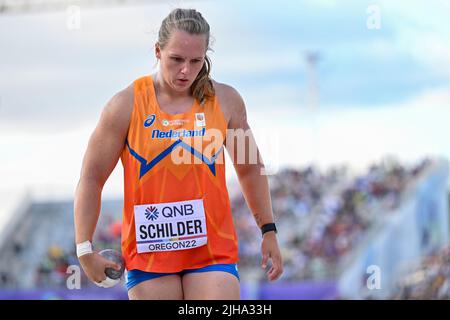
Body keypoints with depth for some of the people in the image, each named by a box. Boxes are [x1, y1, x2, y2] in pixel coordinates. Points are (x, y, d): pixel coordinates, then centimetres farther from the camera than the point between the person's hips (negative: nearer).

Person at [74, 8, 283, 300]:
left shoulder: (226, 101, 2)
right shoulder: (126, 105, -4)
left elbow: (250, 168, 16)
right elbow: (91, 178, 1)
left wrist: (268, 231, 14)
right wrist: (85, 249, -4)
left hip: (213, 249, 1)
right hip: (147, 251, -1)